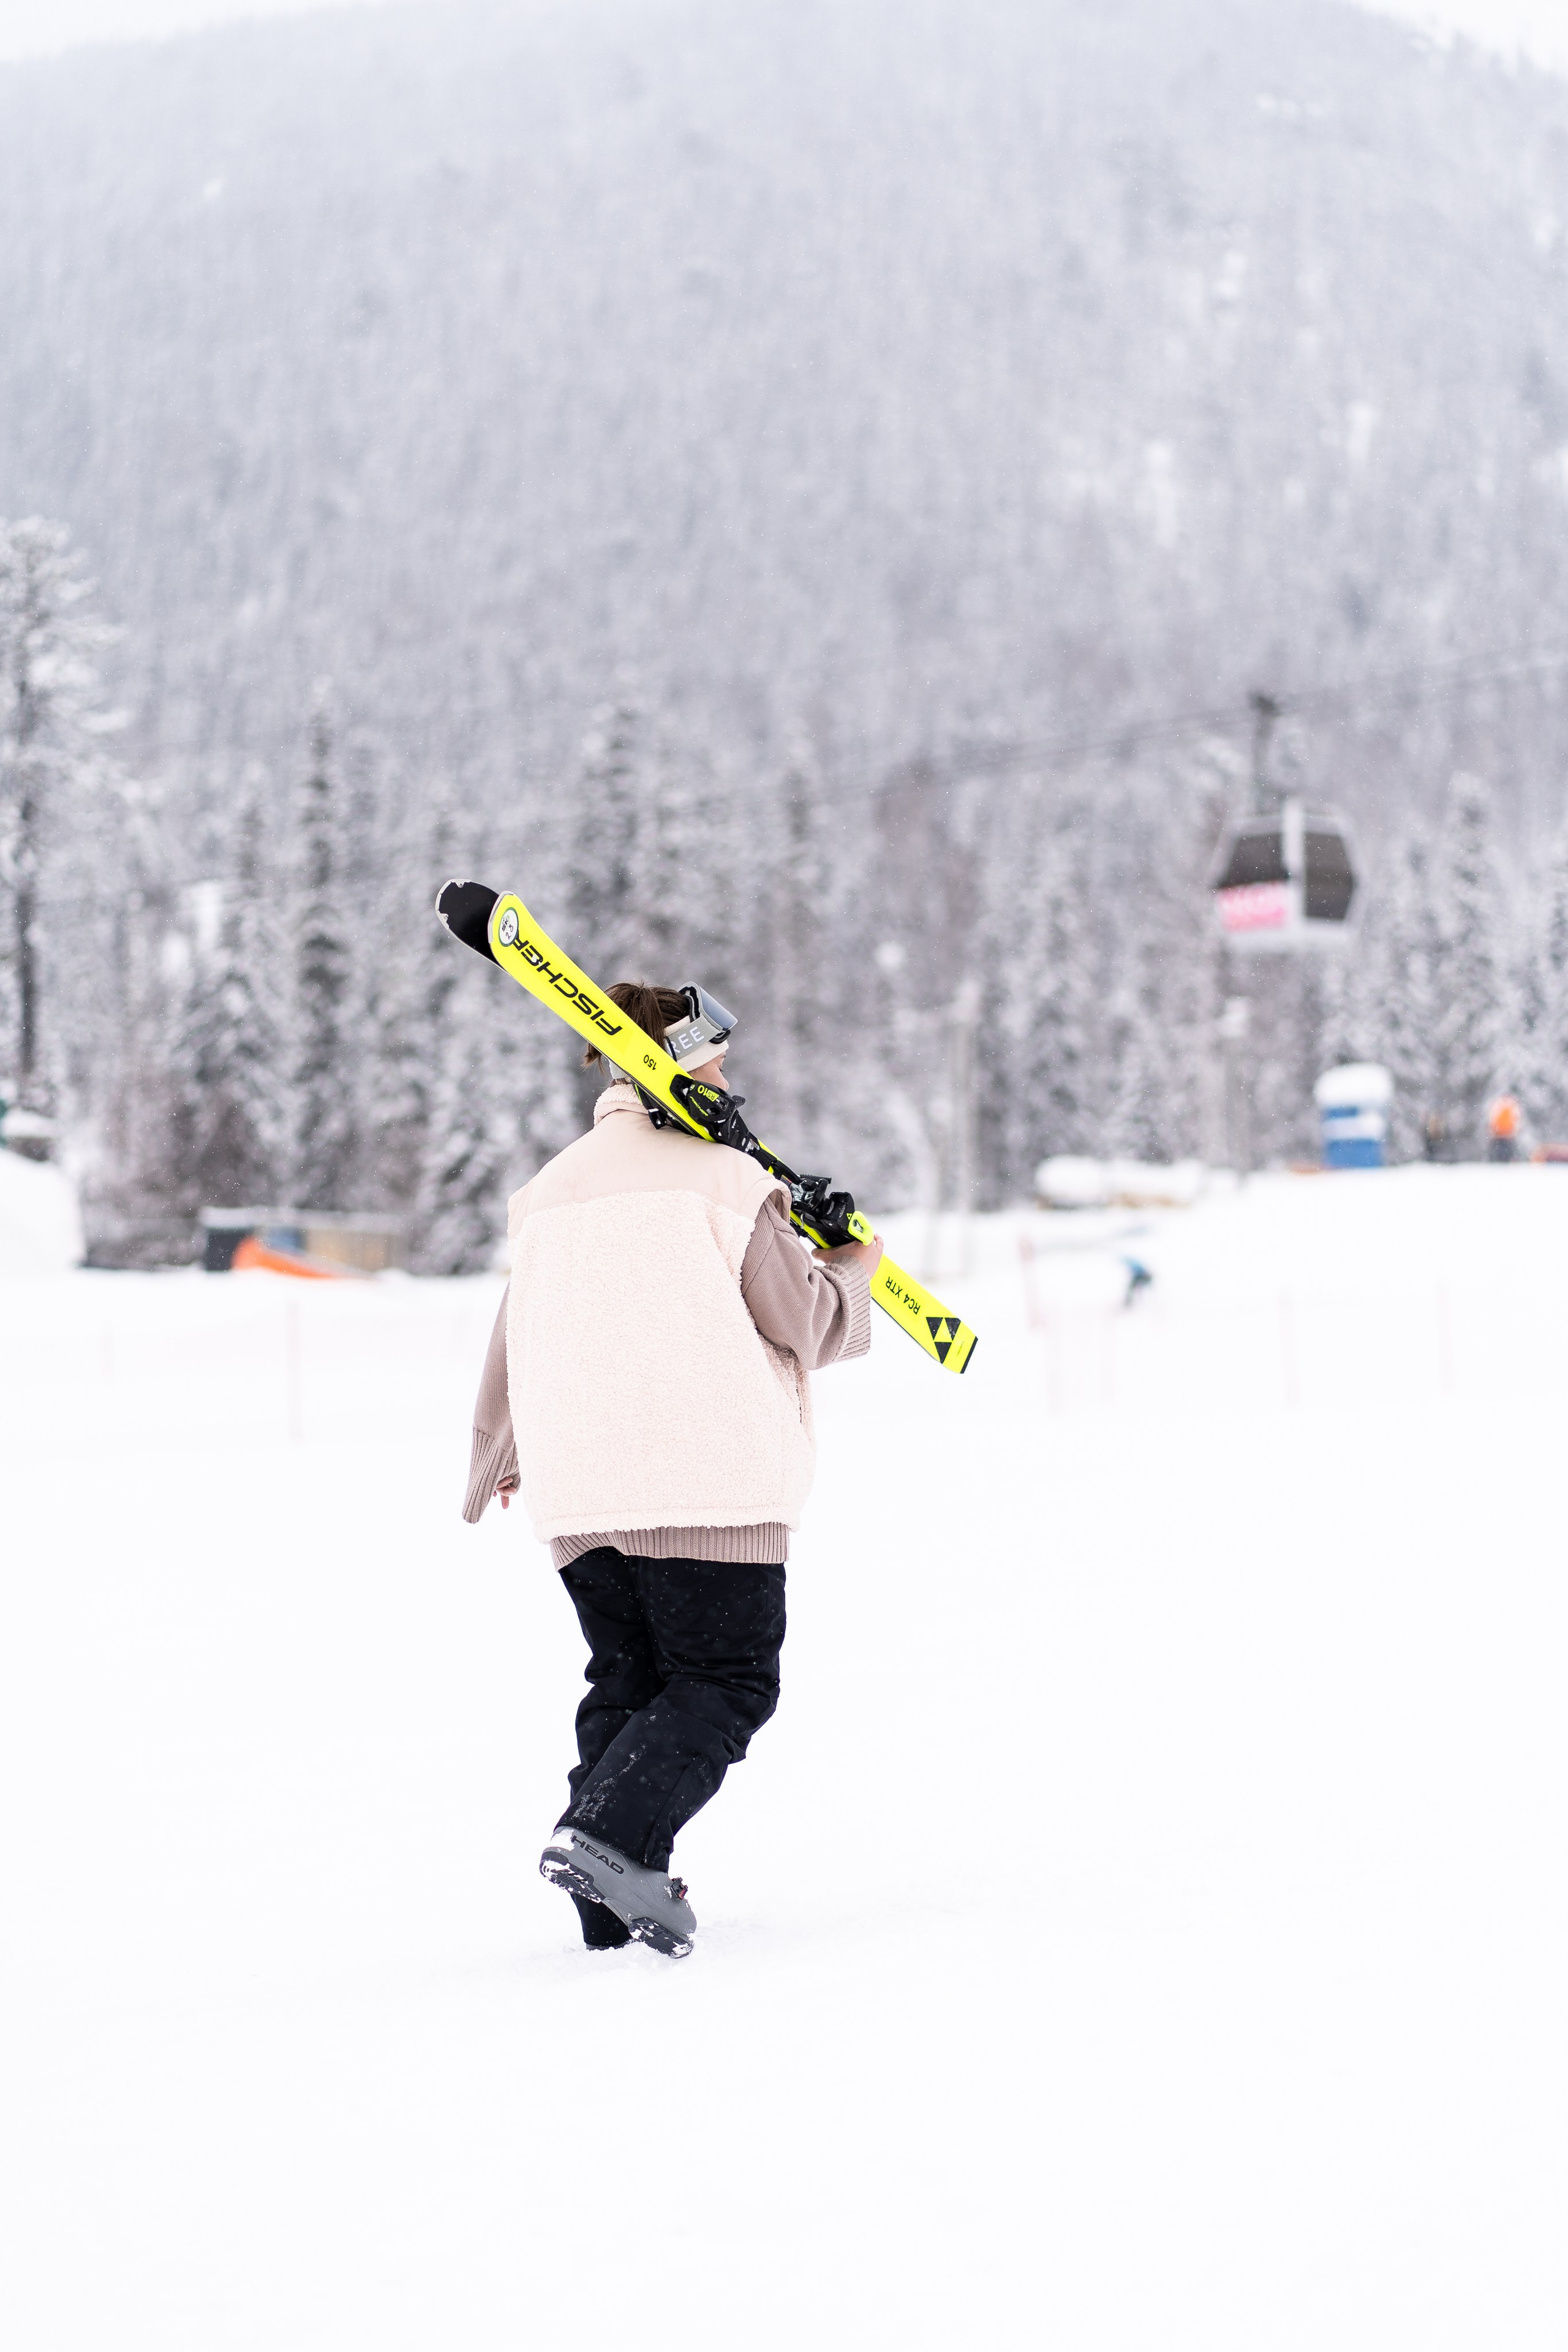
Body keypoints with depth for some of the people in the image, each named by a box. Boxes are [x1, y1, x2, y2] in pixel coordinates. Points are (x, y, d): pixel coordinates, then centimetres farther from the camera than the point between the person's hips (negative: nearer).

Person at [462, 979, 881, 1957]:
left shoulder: (549, 1191, 14)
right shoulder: (723, 1180, -5)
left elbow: (515, 1348, 22)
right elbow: (807, 1323, -3)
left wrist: (497, 1463, 36)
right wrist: (854, 1274, 19)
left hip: (577, 1494, 6)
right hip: (708, 1484, -6)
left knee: (627, 1681, 16)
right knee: (728, 1683, 0)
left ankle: (616, 1902, 10)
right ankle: (609, 1835, -20)